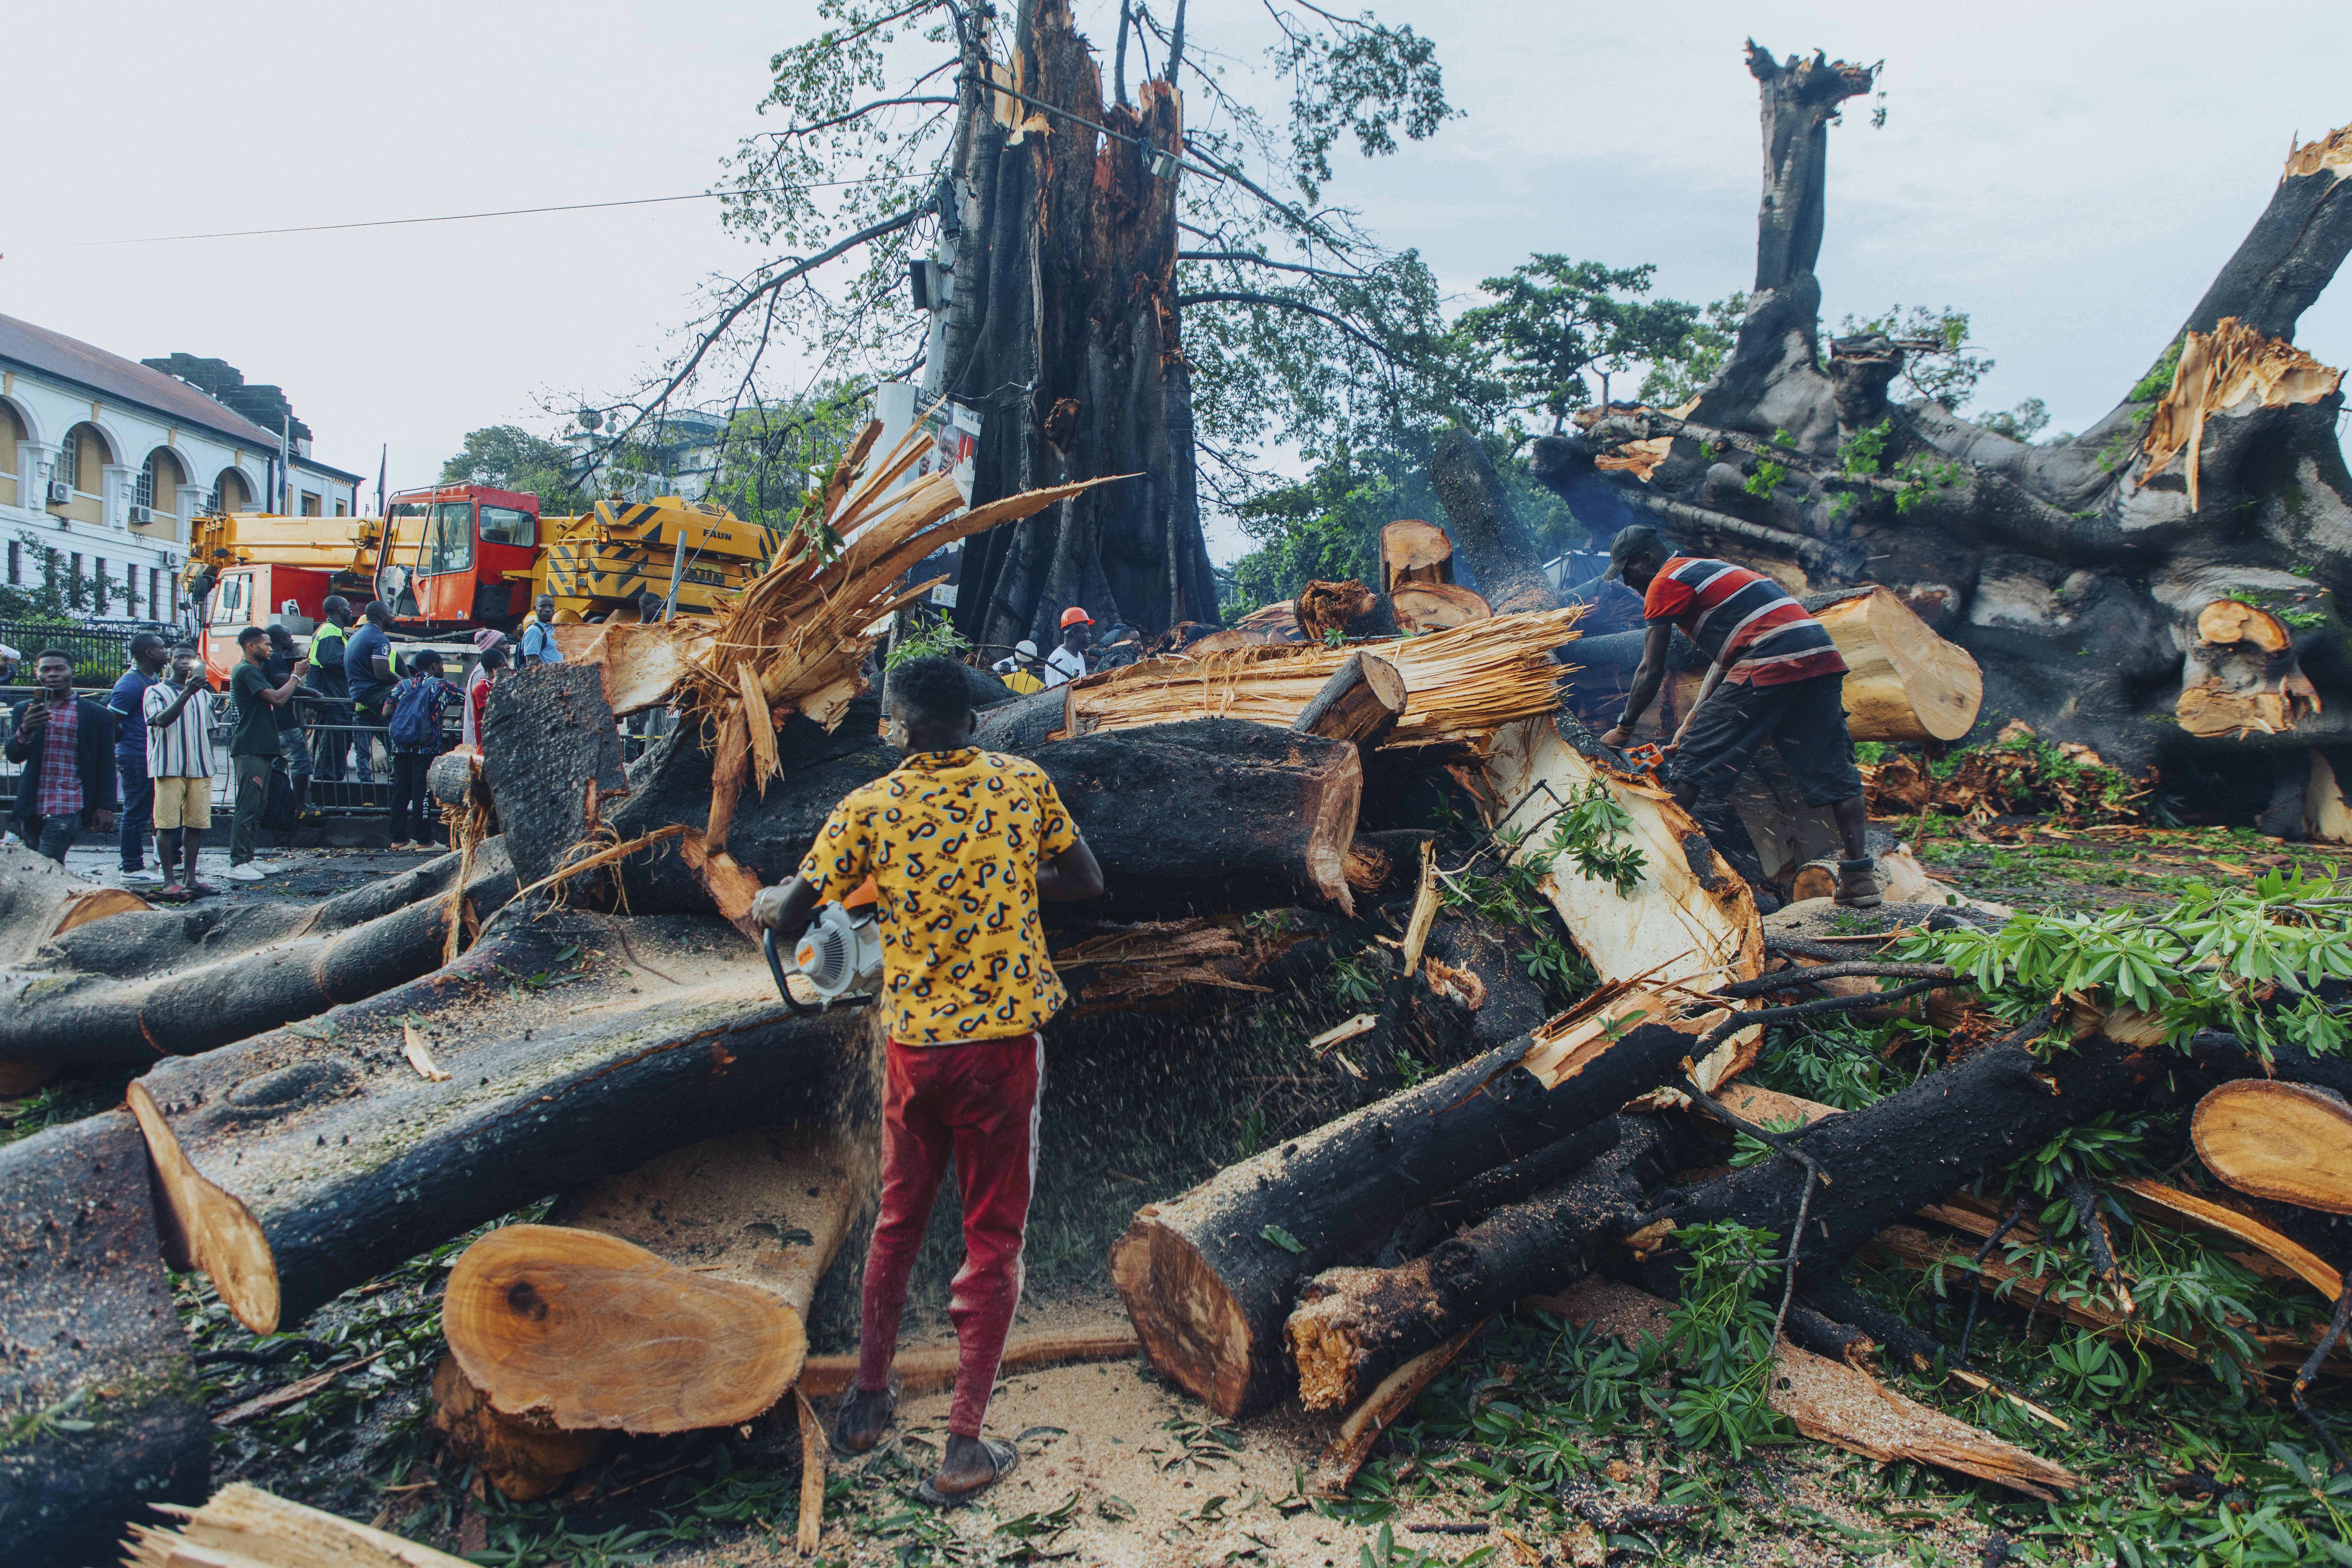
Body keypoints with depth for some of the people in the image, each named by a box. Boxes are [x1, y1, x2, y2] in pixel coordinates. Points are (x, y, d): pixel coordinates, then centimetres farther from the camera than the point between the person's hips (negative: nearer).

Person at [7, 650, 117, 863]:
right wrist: (25, 731, -20)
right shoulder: (23, 711, 13)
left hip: (68, 808, -4)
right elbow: (14, 755, 2)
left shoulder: (97, 714, 5)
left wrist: (106, 807, -3)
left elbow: (106, 766, 4)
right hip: (31, 807, 4)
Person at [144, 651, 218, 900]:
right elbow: (162, 720, -17)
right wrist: (186, 693, -27)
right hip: (169, 767, -4)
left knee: (196, 823, 5)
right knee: (167, 823, -4)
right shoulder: (157, 692, 2)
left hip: (200, 768, 4)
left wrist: (209, 765, 13)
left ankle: (190, 878, 12)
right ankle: (169, 881, -1)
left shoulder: (204, 695, 17)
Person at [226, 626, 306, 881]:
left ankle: (246, 859, 16)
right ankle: (237, 865, -11)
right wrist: (297, 675, -8)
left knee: (259, 806, 12)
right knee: (247, 807, -11)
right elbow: (277, 698, -19)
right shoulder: (246, 671, -11)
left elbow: (278, 699, 23)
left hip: (261, 749, 11)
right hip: (249, 750, -11)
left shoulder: (256, 671, 22)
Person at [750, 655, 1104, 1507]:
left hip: (915, 1044, 1)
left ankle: (868, 1399, 35)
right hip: (1005, 1041, -1)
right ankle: (963, 1448, 10)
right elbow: (1087, 882, 7)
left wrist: (763, 904, 23)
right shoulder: (1024, 782, -2)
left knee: (898, 1222, 21)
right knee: (993, 1239, 8)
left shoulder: (868, 808, -4)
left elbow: (792, 916, 1)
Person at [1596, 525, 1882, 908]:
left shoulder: (1665, 582, 4)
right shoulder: (1706, 570, 31)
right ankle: (1859, 876, 10)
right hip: (1823, 654, 9)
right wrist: (1693, 720, 25)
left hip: (1771, 663, -9)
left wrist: (1623, 730, 13)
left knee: (1696, 765, -1)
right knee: (1831, 770, 12)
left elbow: (1652, 671, 2)